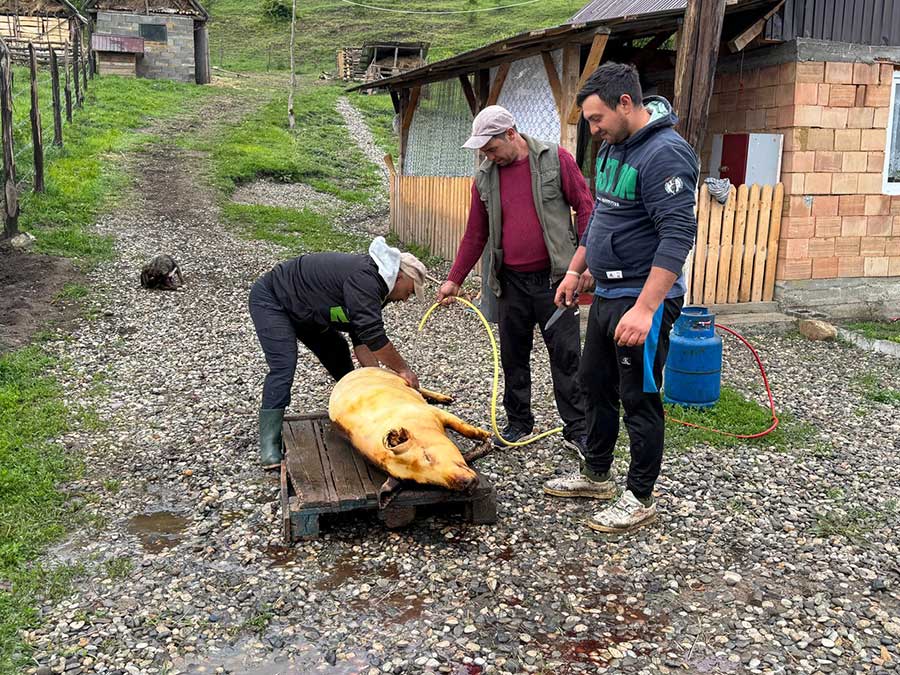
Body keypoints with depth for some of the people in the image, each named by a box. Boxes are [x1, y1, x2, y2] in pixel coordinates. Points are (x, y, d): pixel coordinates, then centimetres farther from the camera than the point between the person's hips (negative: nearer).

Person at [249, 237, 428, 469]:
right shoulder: (364, 279, -30)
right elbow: (374, 337, -34)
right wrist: (403, 369, -23)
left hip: (303, 310, 10)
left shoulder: (373, 286, 2)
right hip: (270, 299, -10)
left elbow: (363, 340, 1)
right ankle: (269, 446, -19)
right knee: (283, 366, -22)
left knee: (338, 354, 10)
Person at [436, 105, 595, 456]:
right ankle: (519, 422, 26)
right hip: (511, 282, 4)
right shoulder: (485, 177, 6)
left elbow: (585, 207, -3)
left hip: (553, 278, -4)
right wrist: (454, 279, 9)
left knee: (566, 354, 1)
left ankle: (576, 429, 10)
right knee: (513, 356, 11)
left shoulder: (555, 159, -4)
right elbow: (475, 234, 11)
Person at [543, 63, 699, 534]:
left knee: (639, 399, 1)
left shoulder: (664, 153, -20)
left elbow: (678, 236, -27)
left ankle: (640, 497, 17)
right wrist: (575, 270, 22)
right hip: (606, 294, 10)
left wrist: (645, 309, -31)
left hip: (642, 300, -10)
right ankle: (596, 476, 34)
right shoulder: (612, 148, 11)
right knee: (595, 387, 18)